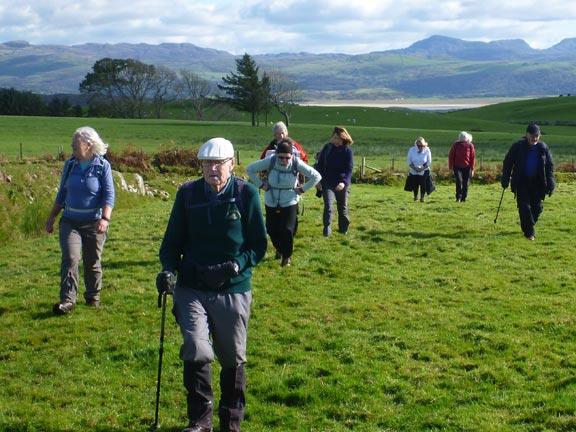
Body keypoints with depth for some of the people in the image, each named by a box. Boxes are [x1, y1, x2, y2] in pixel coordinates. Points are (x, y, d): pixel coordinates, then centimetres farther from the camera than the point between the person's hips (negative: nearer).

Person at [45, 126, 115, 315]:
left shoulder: (103, 166, -5)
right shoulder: (70, 164, 6)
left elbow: (109, 195, -11)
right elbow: (62, 193, 15)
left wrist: (105, 219, -24)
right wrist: (51, 217, 16)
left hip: (94, 223, -2)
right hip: (70, 221, 2)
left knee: (92, 262, 9)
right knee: (70, 258, -13)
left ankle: (93, 297, 27)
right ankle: (67, 300, -15)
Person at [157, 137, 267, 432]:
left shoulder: (247, 193, -5)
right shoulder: (188, 193, 2)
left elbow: (259, 245, -2)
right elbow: (172, 240, 9)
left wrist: (234, 266, -18)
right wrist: (168, 269, -10)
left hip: (233, 290, -1)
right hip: (191, 289, 1)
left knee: (232, 359, 10)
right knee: (197, 351, -15)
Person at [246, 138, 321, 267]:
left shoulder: (297, 163, -20)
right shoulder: (270, 161, -19)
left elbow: (316, 176, -10)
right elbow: (249, 169, -6)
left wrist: (302, 189, -9)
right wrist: (261, 185, -7)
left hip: (290, 202, -2)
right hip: (271, 202, 2)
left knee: (287, 229, -10)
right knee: (272, 230, 9)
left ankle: (286, 256, 13)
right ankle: (279, 249, 40)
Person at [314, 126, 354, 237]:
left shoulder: (348, 151, -9)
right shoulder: (327, 148, -3)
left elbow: (349, 169, -15)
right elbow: (319, 164, 4)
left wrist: (344, 182, -31)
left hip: (342, 184, 0)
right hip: (327, 183, 0)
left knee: (343, 208, 13)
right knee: (328, 207, -13)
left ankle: (344, 229, 31)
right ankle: (327, 231, -6)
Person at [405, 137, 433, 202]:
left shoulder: (427, 150, -12)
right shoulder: (412, 150, -11)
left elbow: (429, 162, -4)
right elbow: (408, 160, -4)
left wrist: (422, 169, -16)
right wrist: (414, 168, -15)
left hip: (424, 171, -1)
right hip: (414, 171, 1)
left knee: (423, 184, -10)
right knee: (414, 184, 4)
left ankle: (422, 197, 5)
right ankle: (415, 196, 27)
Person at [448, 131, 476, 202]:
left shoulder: (470, 145, -3)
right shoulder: (456, 145, -5)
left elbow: (473, 157, 0)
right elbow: (451, 156, -1)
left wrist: (472, 169, -3)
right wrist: (451, 168, -5)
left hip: (467, 167, 1)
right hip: (457, 167, -1)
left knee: (466, 184, 2)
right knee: (459, 181, -18)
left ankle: (463, 198, 14)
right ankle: (458, 197, -5)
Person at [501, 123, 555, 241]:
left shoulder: (543, 148, -1)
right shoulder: (518, 146, -7)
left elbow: (550, 166, 5)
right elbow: (507, 163, -1)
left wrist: (550, 183, -1)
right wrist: (505, 179, -6)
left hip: (537, 182, 2)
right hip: (521, 182, -2)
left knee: (537, 207, 3)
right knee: (524, 206, -7)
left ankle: (527, 225, 25)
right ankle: (529, 232, 0)